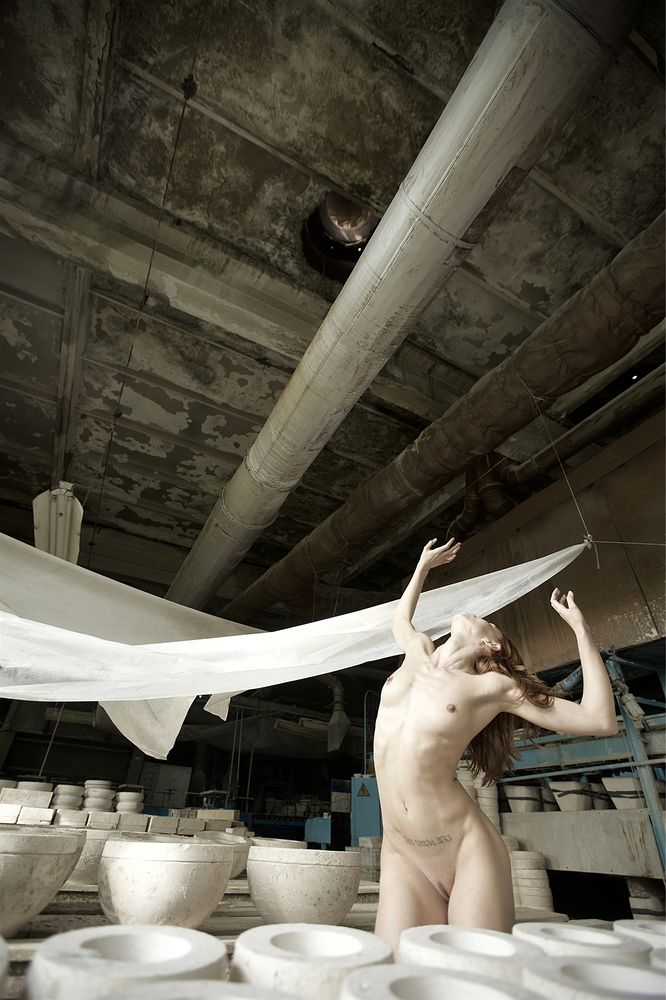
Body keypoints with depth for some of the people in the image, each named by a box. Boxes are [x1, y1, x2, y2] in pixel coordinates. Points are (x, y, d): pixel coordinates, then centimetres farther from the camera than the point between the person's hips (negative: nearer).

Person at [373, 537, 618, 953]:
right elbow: (400, 620, 33)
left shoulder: (492, 686, -2)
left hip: (467, 849, -3)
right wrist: (424, 565, 39)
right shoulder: (418, 652, 9)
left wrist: (581, 626, -3)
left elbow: (600, 721, -6)